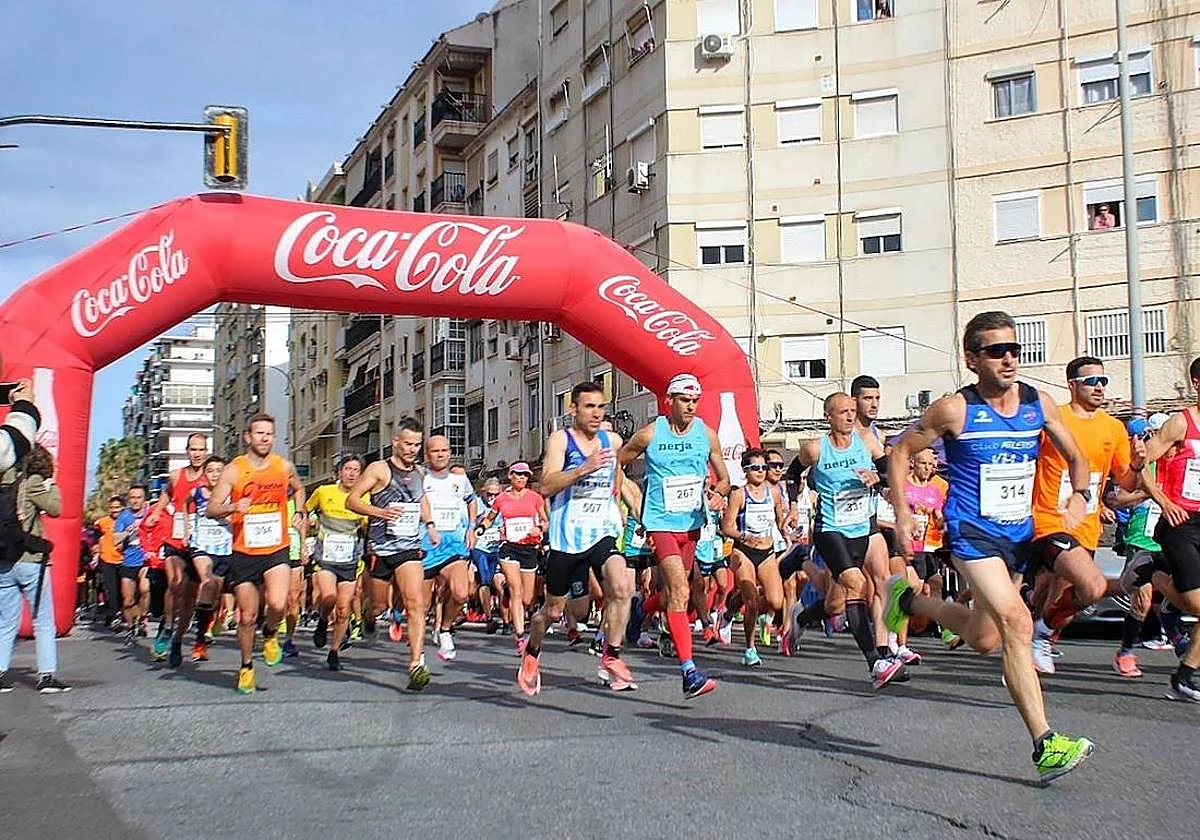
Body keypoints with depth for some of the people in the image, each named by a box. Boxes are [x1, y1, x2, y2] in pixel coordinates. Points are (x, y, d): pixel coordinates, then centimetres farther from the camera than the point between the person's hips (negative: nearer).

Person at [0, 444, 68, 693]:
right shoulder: (33, 483, -8)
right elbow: (55, 508, -9)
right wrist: (51, 485, 4)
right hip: (30, 560, -5)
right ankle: (47, 675, 1)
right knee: (44, 621, 3)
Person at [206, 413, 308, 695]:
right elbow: (210, 510, -11)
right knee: (247, 616, 7)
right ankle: (246, 667, 29)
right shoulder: (233, 470, -6)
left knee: (277, 604, -22)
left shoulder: (284, 466, 2)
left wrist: (300, 514, 15)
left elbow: (298, 489, 26)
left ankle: (270, 633, 12)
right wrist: (233, 507, -29)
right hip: (244, 553, -1)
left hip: (277, 550, 1)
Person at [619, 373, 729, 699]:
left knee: (672, 590, 15)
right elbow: (617, 463, 8)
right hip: (661, 523, -5)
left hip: (692, 524, 5)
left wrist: (717, 493, -12)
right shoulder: (649, 434, -6)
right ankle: (690, 673, -23)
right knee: (680, 591, -18)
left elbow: (724, 478, 10)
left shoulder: (707, 434, 2)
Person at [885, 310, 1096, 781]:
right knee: (1016, 623, -23)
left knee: (984, 640, 17)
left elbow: (1075, 457, 13)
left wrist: (1078, 498, -8)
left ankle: (910, 601, 46)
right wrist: (902, 514, -8)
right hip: (972, 532, -6)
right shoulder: (955, 410, -12)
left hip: (1020, 532, 6)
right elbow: (901, 451, 0)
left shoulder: (1040, 404, 1)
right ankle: (1045, 746, -20)